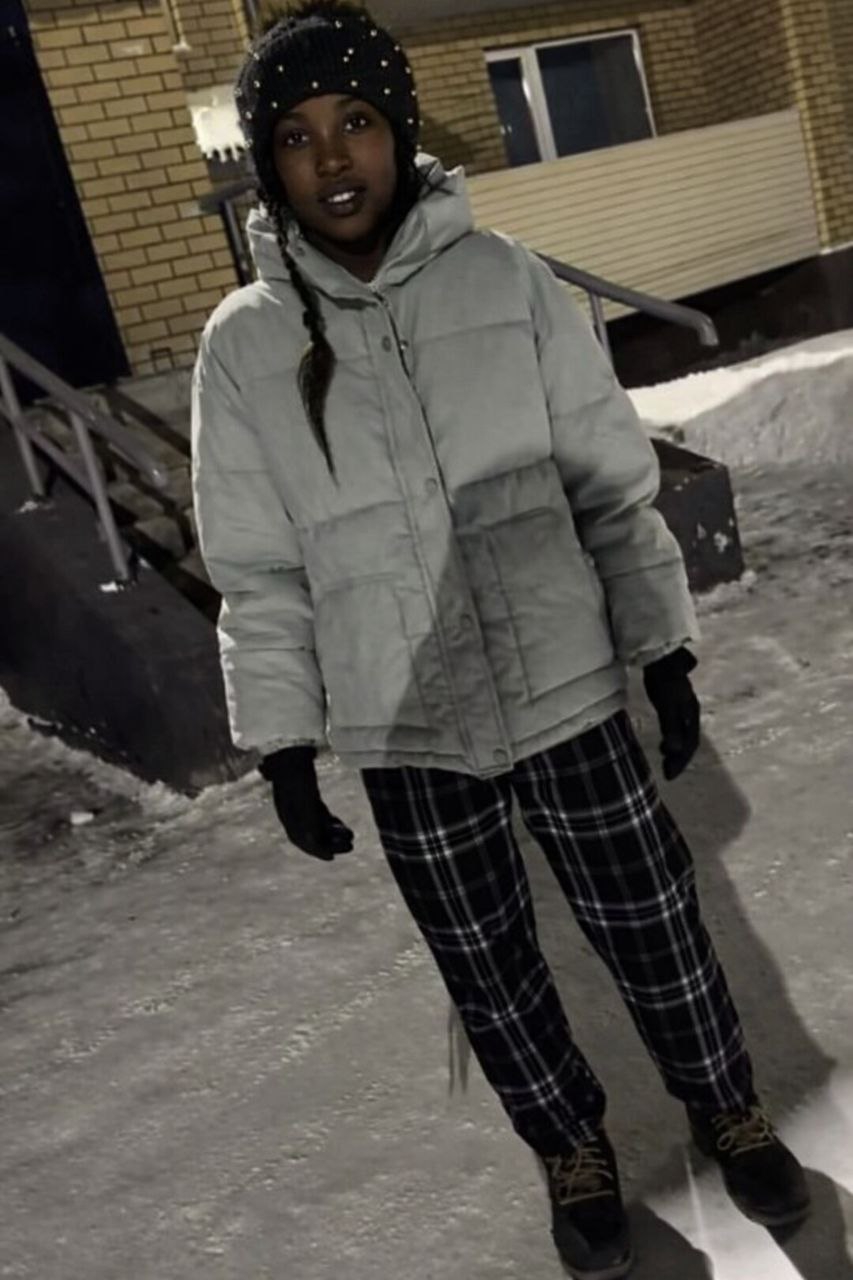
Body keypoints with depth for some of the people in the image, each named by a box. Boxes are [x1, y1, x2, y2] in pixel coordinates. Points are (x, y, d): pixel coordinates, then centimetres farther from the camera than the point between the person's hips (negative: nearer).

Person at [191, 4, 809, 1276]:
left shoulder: (507, 281, -6)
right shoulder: (244, 341, -5)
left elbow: (613, 485, -1)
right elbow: (259, 573, -1)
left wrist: (664, 652, 0)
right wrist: (282, 749, -1)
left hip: (567, 690, 0)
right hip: (404, 733, 1)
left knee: (653, 926, 15)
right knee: (489, 971, 18)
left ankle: (726, 1108, 46)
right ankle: (574, 1152, 45)